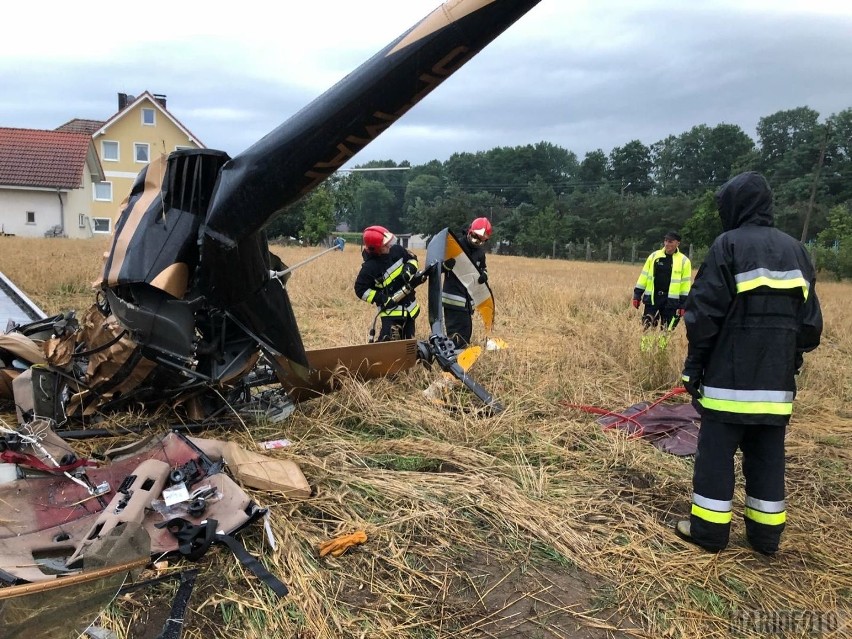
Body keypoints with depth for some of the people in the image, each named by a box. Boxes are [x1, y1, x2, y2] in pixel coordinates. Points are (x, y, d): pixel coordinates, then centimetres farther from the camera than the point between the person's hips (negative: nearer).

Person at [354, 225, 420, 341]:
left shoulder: (396, 250, -6)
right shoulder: (370, 267, -22)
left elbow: (412, 258, 10)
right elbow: (360, 290, -15)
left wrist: (409, 270, -11)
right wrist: (381, 298, -22)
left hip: (410, 305, 6)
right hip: (391, 310, -6)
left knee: (408, 341, 16)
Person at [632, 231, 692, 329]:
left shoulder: (684, 261, 0)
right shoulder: (654, 256, 6)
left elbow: (686, 283, 0)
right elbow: (644, 276, 9)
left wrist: (683, 304, -4)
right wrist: (637, 295, 4)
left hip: (671, 301, -2)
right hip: (652, 298, 2)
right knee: (647, 329, 2)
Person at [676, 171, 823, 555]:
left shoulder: (729, 245, -7)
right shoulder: (795, 249, 11)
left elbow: (705, 313, -11)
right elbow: (810, 319, 13)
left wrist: (693, 365, -5)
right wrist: (792, 359, 21)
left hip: (731, 374, -6)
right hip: (777, 378, 6)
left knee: (716, 451, 3)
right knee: (768, 455, 13)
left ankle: (708, 529, 10)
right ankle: (766, 533, 21)